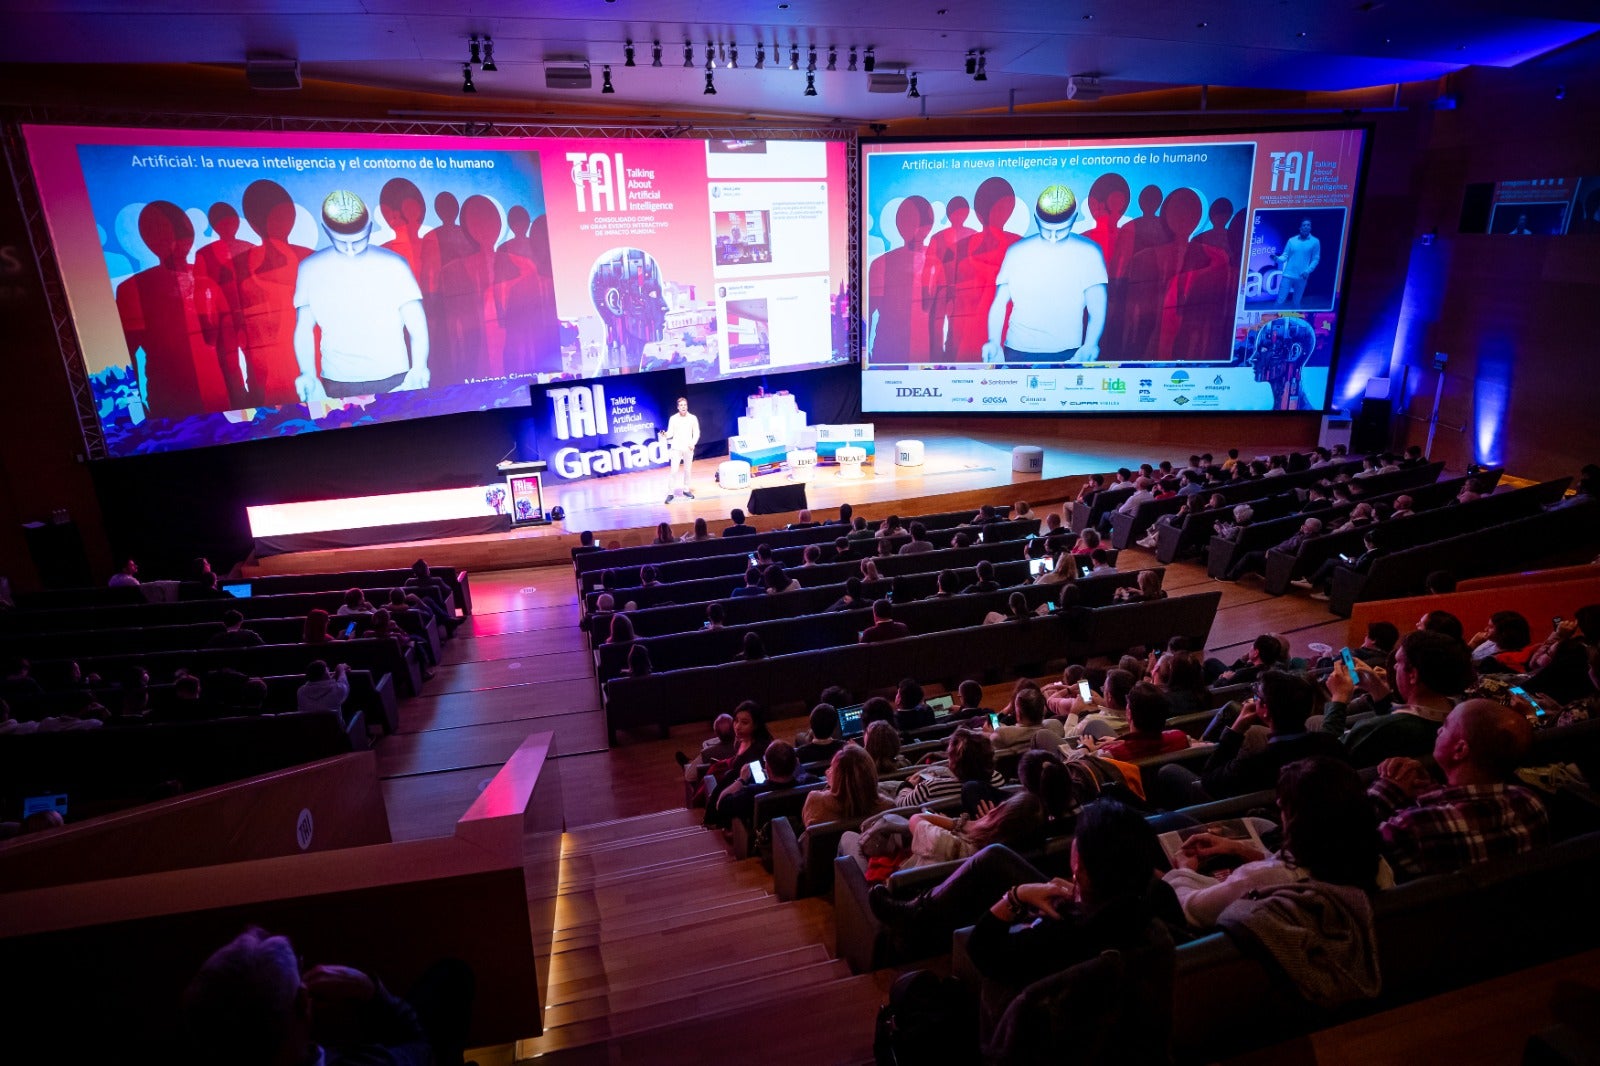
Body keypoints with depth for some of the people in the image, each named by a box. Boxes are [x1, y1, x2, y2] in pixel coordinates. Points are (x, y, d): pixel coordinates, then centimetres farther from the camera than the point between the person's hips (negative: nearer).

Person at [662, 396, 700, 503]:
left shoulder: (693, 418, -1)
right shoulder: (673, 418, -4)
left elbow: (696, 433, 3)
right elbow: (670, 433, -4)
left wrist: (693, 443, -11)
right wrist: (665, 435, -26)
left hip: (688, 448, 2)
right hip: (676, 448, -2)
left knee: (687, 470, 11)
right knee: (674, 470, -7)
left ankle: (686, 489, 25)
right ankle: (670, 493, -5)